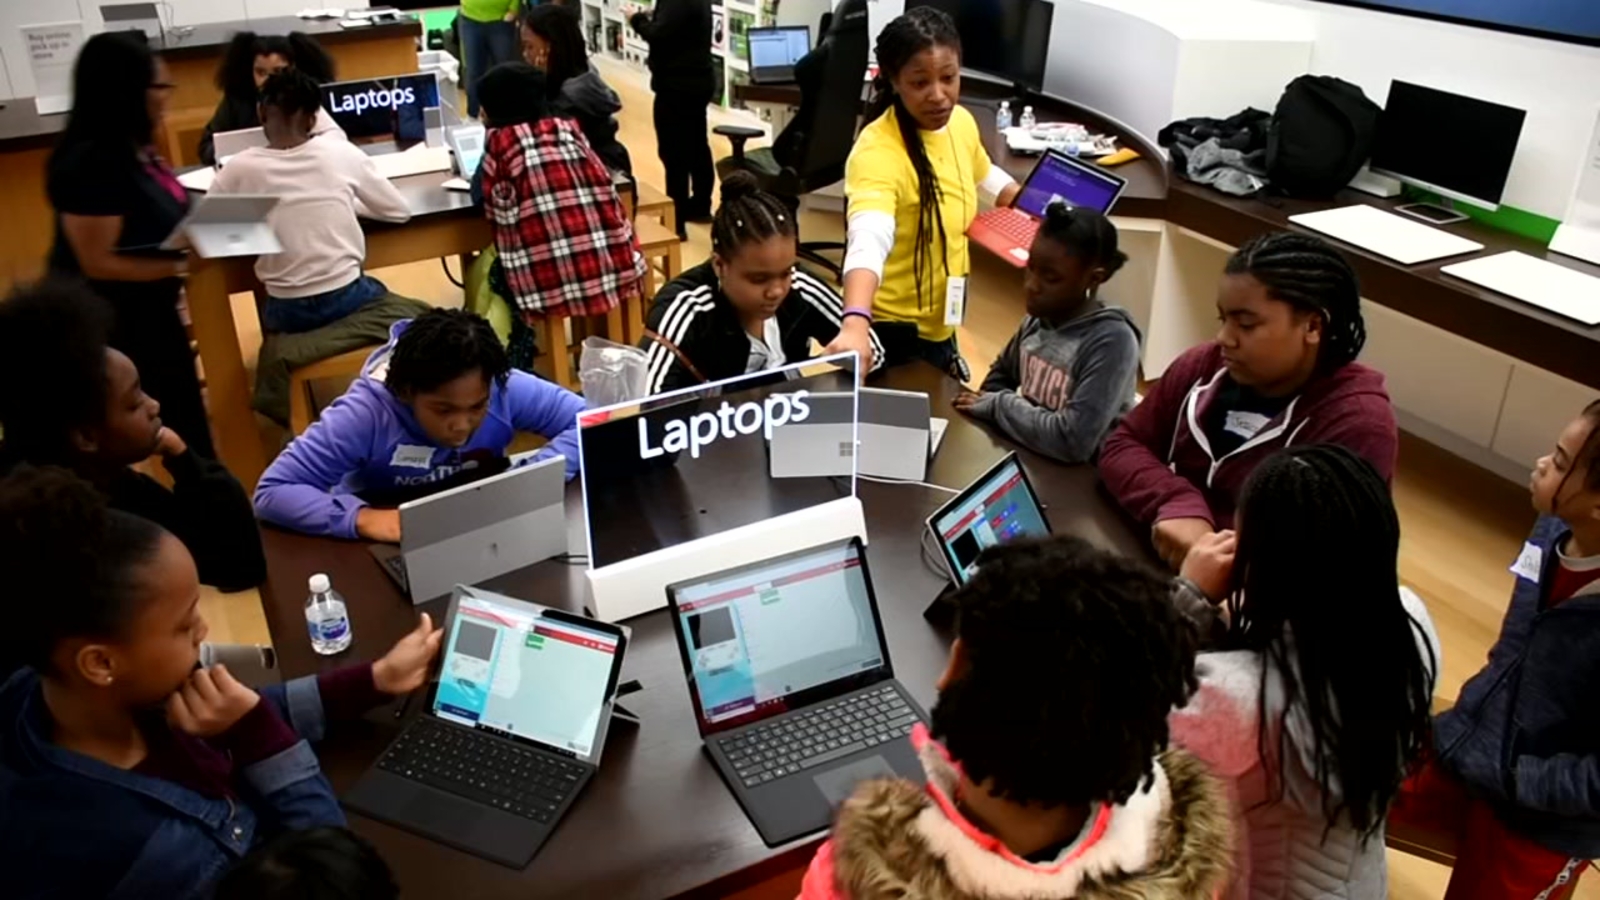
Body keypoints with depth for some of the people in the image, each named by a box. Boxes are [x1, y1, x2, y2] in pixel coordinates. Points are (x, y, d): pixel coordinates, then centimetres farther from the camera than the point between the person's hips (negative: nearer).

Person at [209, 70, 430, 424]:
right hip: (347, 297, -4)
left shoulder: (238, 170, -6)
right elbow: (399, 210, 5)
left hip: (288, 311, 4)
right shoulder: (341, 154, -6)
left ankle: (290, 349, 7)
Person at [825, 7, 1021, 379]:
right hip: (893, 331, -8)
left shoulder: (961, 122, -4)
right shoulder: (877, 152, -29)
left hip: (940, 323, 8)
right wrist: (855, 323, -62)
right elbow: (868, 242, -46)